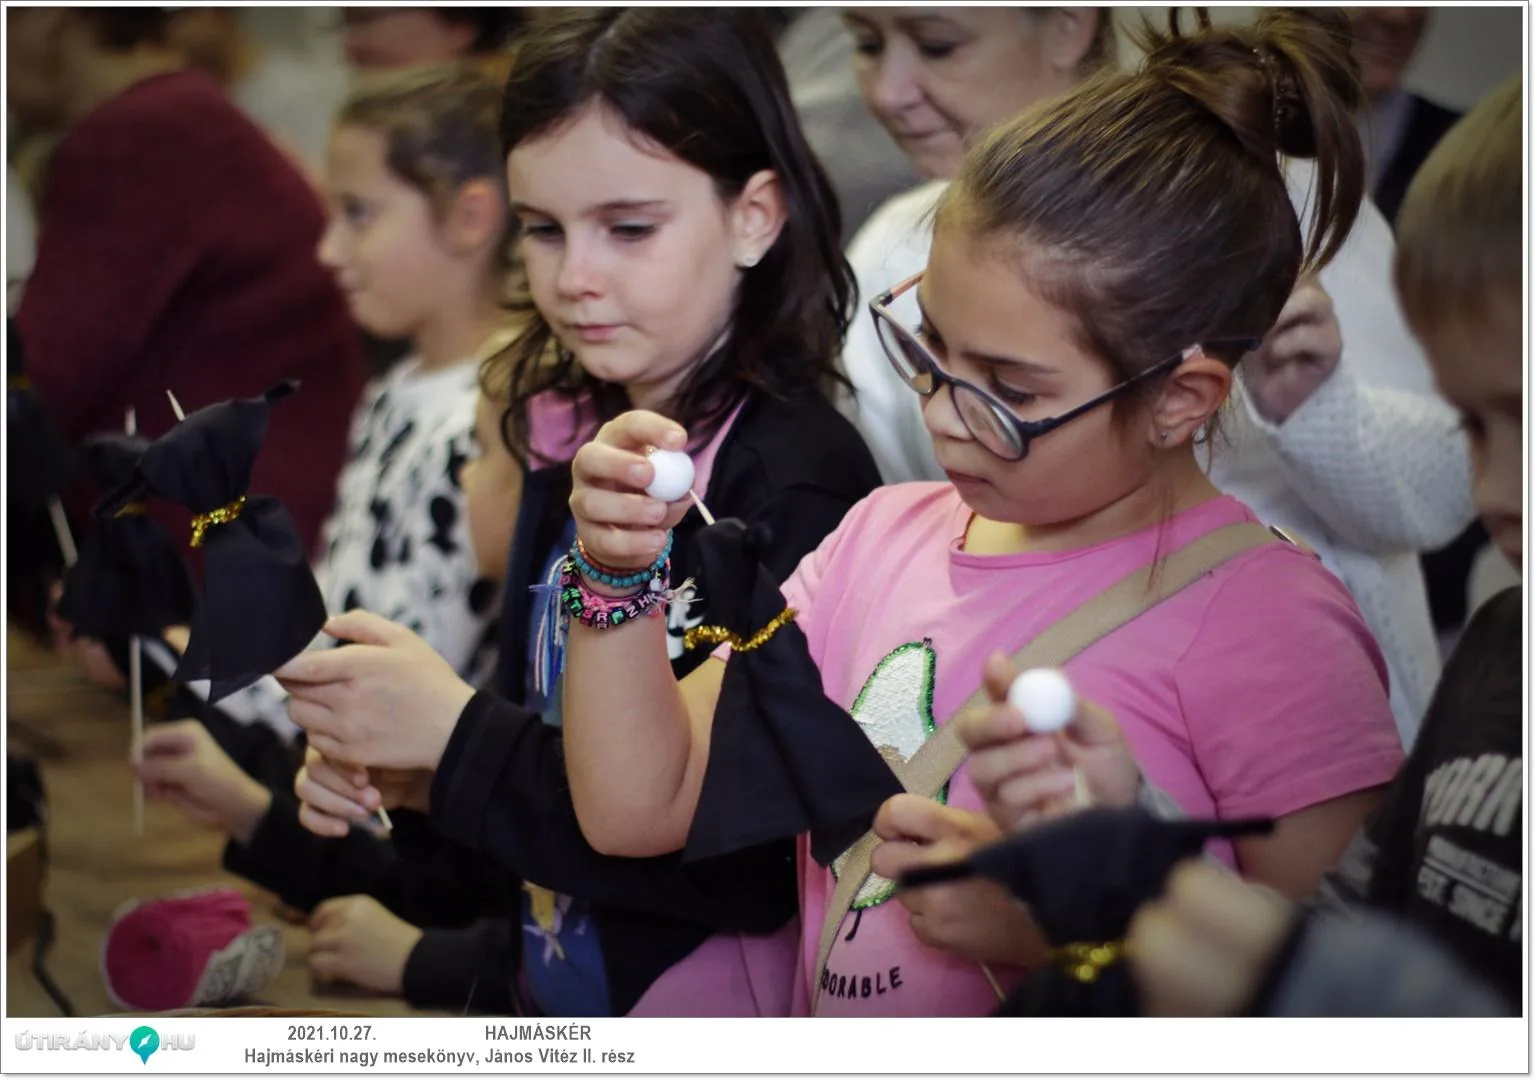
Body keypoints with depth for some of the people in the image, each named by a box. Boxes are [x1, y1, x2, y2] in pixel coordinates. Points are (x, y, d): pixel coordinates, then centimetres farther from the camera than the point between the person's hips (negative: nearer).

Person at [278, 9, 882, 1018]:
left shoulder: (797, 482, -22)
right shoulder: (571, 442, -1)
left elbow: (764, 864, -25)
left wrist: (457, 734, -24)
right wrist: (391, 766, -8)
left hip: (717, 1007, -7)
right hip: (554, 990, 7)